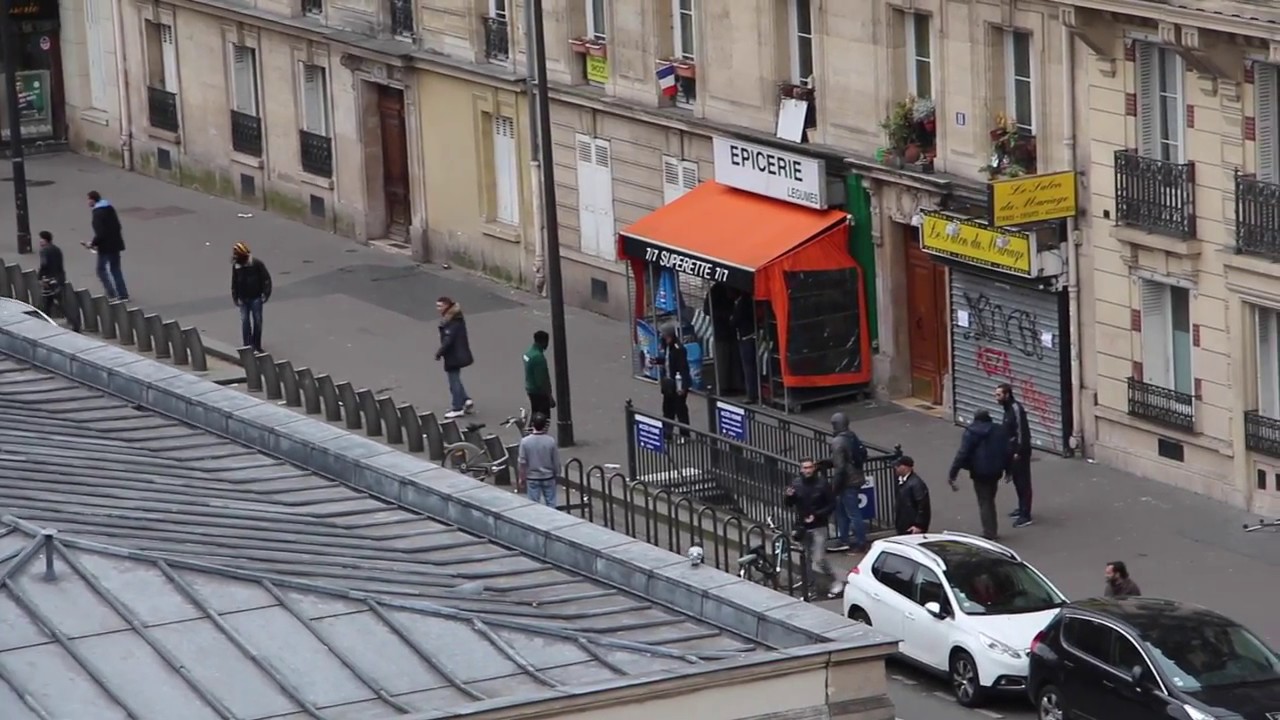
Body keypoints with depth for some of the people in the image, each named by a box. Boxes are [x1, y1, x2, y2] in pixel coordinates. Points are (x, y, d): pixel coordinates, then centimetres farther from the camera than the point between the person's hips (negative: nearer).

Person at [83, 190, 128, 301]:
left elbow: (100, 233, -24)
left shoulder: (97, 213, -18)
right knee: (115, 269, 15)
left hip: (105, 246, -8)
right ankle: (123, 295, 13)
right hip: (116, 244, 8)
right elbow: (118, 227, 15)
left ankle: (111, 294, -1)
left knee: (101, 269, 5)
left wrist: (93, 243, -10)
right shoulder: (110, 209, 9)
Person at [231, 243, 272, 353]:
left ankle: (256, 346, 14)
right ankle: (246, 346, 10)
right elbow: (234, 283, 7)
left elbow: (266, 279, -8)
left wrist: (266, 293, -13)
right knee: (245, 321, 2)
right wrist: (235, 297, 3)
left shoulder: (257, 264, -12)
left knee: (257, 321, 4)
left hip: (255, 297, -3)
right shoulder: (236, 266, -1)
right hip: (243, 299, 3)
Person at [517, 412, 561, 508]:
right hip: (548, 477, 1)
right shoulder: (551, 441, -14)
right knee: (550, 503, 11)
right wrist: (557, 474, 13)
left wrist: (521, 478, 4)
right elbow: (556, 460, -4)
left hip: (532, 478, -1)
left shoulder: (525, 441, -16)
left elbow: (522, 462, -9)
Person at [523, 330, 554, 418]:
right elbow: (542, 380, -24)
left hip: (531, 390, 10)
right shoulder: (538, 357, -24)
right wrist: (550, 397, -19)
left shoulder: (528, 352, 5)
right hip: (539, 392, -10)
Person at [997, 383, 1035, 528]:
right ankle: (1022, 508, 32)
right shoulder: (1008, 408, 10)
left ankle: (1025, 515, -4)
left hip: (1020, 452, -10)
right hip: (1012, 451, 10)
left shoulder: (1016, 409, -20)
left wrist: (1019, 452, -22)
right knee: (1017, 480, 19)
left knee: (1023, 481, -6)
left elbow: (1022, 431, -23)